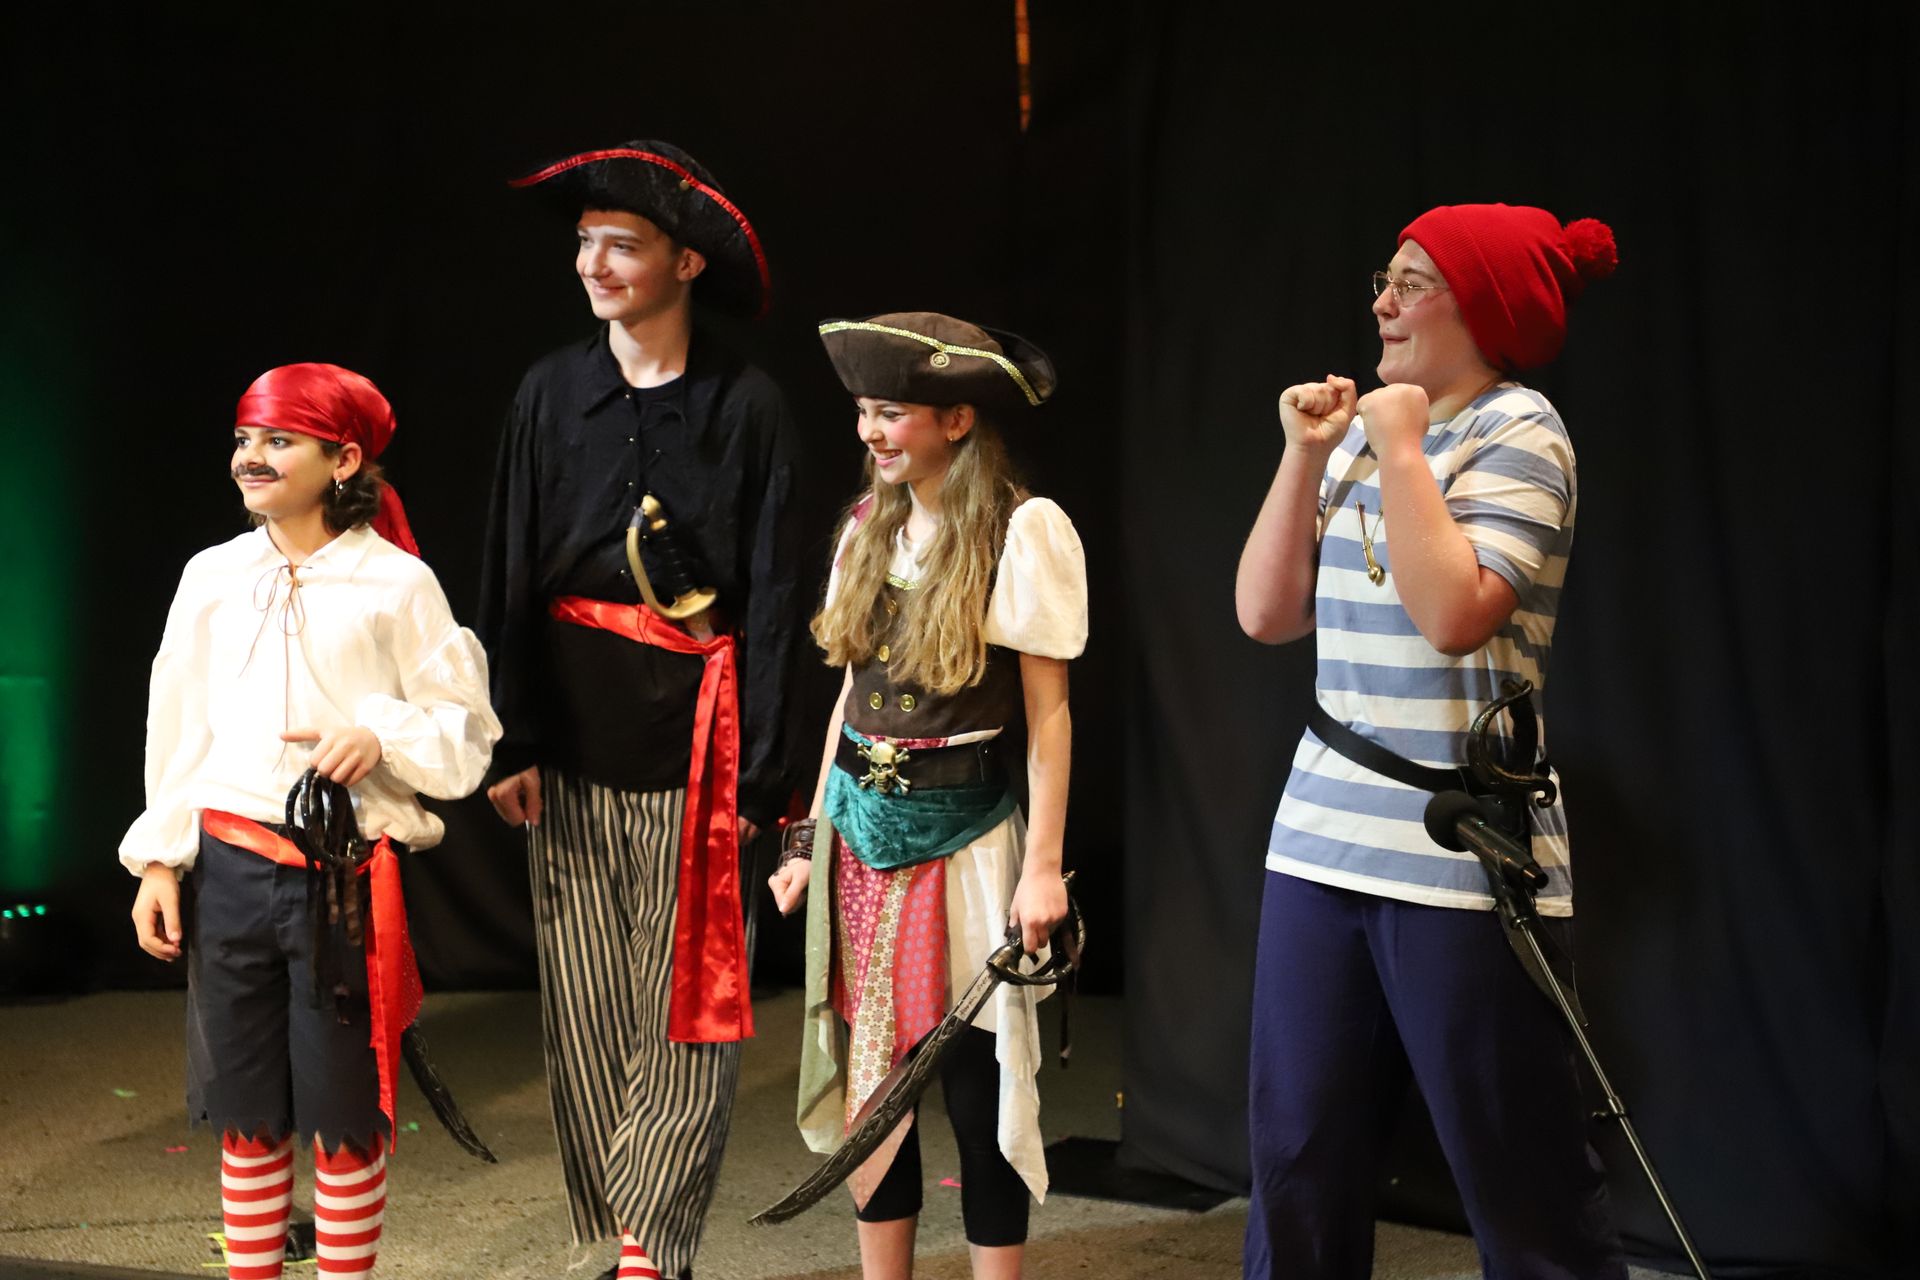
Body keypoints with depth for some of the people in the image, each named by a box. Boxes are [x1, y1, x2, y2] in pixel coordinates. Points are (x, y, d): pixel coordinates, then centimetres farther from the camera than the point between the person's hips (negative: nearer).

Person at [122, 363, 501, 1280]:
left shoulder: (397, 584, -4)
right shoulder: (213, 576, 7)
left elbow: (467, 729, -2)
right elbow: (176, 729, 10)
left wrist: (381, 732, -20)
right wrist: (159, 861, 7)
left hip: (345, 881, -3)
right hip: (227, 869, 3)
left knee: (344, 1111, 6)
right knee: (246, 1107, 12)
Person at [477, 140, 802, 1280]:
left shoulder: (748, 405, -3)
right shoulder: (552, 393, 5)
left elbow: (774, 600, -3)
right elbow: (511, 577, 6)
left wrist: (761, 773, -8)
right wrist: (516, 742, -1)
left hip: (696, 725, -3)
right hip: (574, 730, 3)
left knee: (690, 1002, 0)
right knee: (584, 1004, 7)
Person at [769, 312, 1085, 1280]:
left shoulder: (1024, 529, -10)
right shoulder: (867, 526, 9)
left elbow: (1048, 712, -10)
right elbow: (852, 692, 13)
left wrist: (1044, 865, -13)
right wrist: (813, 835, 12)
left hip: (962, 834, -6)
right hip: (860, 829, 6)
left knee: (976, 1082, 2)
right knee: (869, 1075, 11)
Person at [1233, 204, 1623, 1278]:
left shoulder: (1518, 429, -7)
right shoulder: (1365, 431, 14)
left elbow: (1454, 613, -21)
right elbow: (1266, 614, 9)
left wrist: (1399, 448, -13)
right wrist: (1306, 456, 3)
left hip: (1462, 860, -7)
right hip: (1323, 844, 7)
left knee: (1524, 1189, 0)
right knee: (1298, 1165, 9)